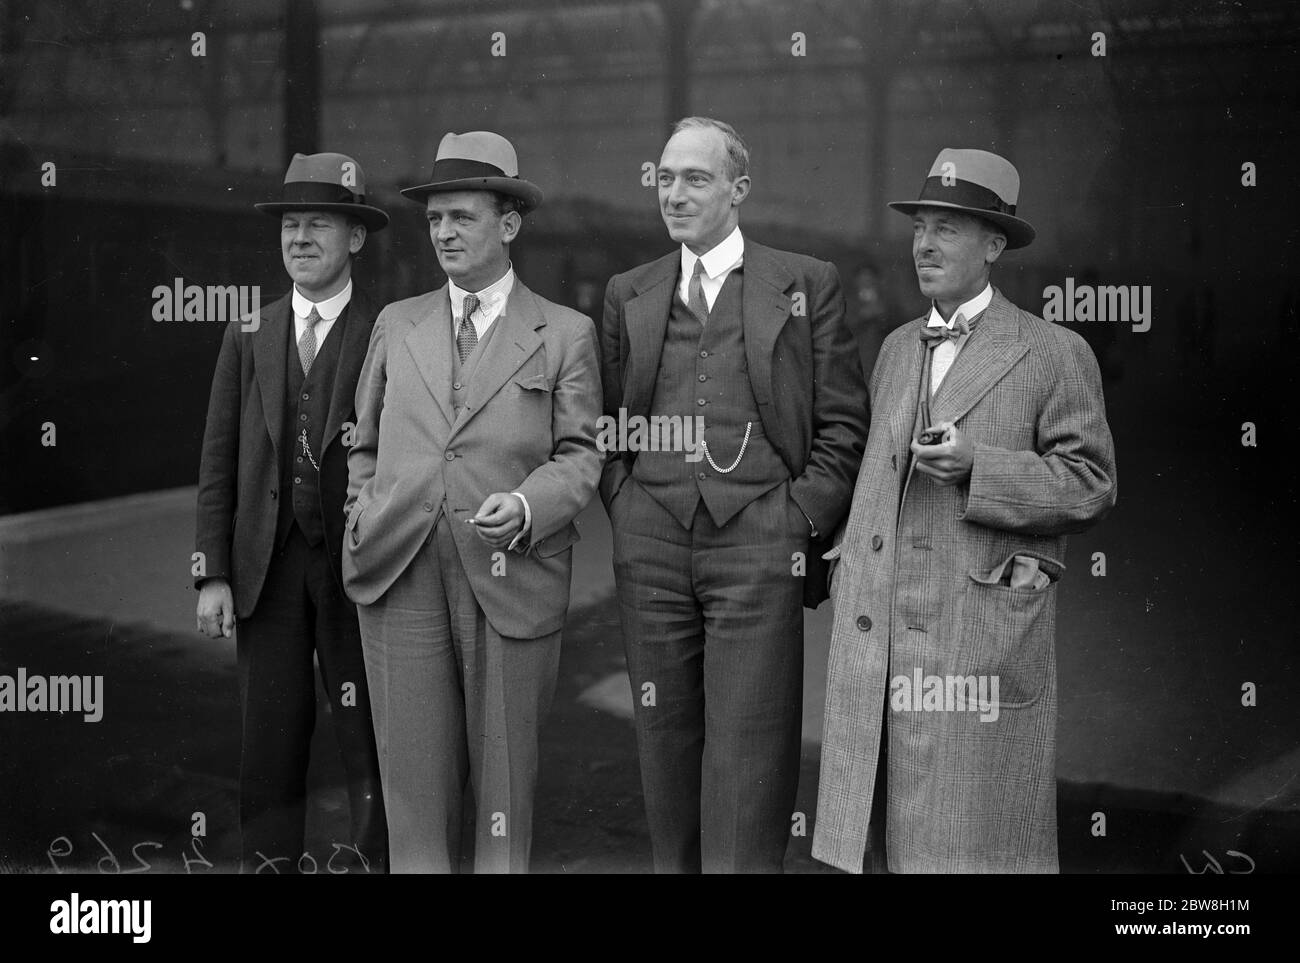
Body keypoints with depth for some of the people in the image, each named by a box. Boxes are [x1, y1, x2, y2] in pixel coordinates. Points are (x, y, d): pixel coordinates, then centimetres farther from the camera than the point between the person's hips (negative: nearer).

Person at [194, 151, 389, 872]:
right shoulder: (247, 337, 10)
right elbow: (218, 461, 8)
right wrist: (213, 574, 1)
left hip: (358, 566, -3)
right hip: (266, 566, 3)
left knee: (366, 732, 3)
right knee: (270, 731, 5)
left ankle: (375, 855, 16)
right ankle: (268, 859, 15)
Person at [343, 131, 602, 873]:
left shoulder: (566, 333, 7)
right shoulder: (398, 324, 16)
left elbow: (580, 455, 2)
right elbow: (364, 443, 22)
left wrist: (527, 506, -15)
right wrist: (365, 515, 6)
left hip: (510, 575, -2)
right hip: (401, 570, 2)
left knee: (506, 774, 5)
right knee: (414, 771, 2)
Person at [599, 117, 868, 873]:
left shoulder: (808, 285, 6)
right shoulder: (627, 294, 15)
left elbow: (843, 428, 3)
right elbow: (608, 426, 17)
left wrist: (802, 524, -5)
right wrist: (625, 509, 4)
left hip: (759, 542, -3)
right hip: (651, 547, 3)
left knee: (747, 748, -4)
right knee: (666, 739, 7)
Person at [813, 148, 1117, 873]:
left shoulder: (1055, 353, 0)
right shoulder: (897, 349, 19)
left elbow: (1091, 488, -4)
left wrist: (978, 466, -15)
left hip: (981, 641, -5)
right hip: (875, 632, 5)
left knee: (969, 843, -2)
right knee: (878, 836, 6)